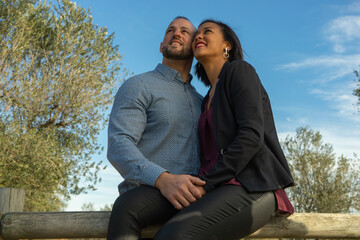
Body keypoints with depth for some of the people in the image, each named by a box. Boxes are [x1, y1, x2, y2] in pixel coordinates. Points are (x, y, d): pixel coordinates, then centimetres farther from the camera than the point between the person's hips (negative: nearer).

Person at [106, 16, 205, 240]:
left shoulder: (201, 102, 26)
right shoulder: (139, 85, 6)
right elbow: (119, 146, -9)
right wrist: (164, 179, -27)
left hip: (193, 195, 5)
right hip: (148, 192, -5)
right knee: (128, 207, -39)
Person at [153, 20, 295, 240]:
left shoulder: (239, 70, 3)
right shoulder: (209, 101, 27)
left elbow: (251, 135, -11)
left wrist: (205, 183, -15)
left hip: (252, 188, -7)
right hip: (225, 192, 7)